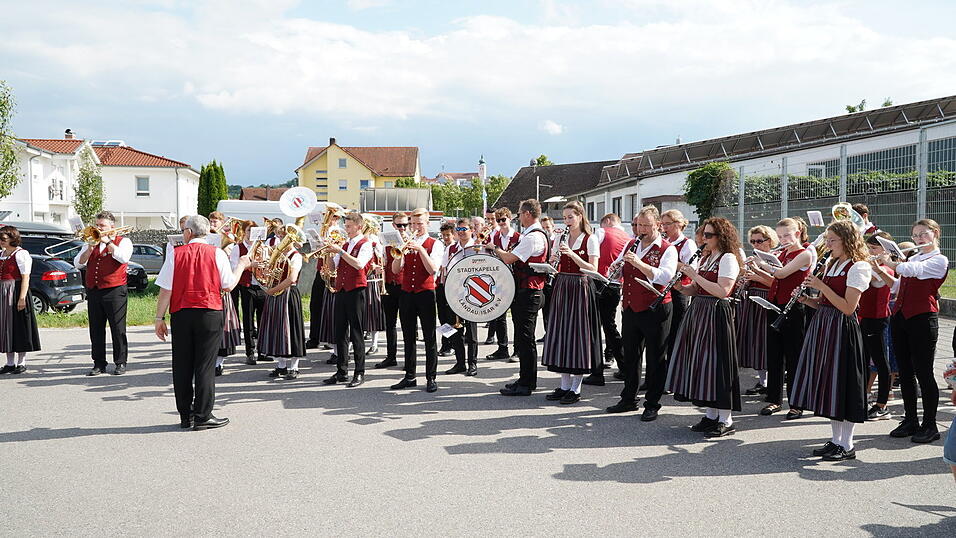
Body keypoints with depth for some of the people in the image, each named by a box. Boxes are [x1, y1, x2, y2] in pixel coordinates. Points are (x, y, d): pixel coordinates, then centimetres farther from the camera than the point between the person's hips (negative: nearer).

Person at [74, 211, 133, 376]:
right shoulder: (90, 243, 19)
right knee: (96, 330, 6)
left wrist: (107, 241, -11)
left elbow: (124, 258, -17)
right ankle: (99, 364, 12)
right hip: (93, 292, 5)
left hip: (114, 291, -5)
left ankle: (120, 363, 4)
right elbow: (78, 264, 8)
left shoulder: (123, 242, 5)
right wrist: (90, 247, -5)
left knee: (118, 329, -3)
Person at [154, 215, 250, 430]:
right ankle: (202, 416, 3)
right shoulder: (216, 253, -3)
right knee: (205, 365, 2)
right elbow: (228, 286, -1)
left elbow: (165, 290, -3)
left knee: (182, 366, 10)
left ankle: (185, 416, 16)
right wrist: (241, 265, 14)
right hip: (209, 314, -1)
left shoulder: (176, 254, 0)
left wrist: (160, 318, 4)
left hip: (181, 315, 2)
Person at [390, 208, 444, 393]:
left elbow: (433, 269, -13)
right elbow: (395, 269, 2)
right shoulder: (407, 243, 12)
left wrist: (420, 249, -19)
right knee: (409, 337, 9)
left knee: (429, 338, -2)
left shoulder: (435, 244, 2)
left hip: (425, 293, -4)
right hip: (406, 294, 4)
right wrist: (401, 251, -13)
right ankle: (409, 376, 16)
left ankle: (431, 378, 2)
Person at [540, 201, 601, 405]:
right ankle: (565, 385, 14)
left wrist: (571, 254, -20)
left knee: (578, 333, -5)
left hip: (580, 289, -5)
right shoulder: (560, 239, 12)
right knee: (561, 333, 5)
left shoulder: (590, 239, -3)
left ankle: (576, 388, 3)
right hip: (562, 287, 5)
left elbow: (593, 269, -12)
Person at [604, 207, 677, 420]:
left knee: (655, 359, 3)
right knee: (630, 356, 16)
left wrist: (638, 262, -30)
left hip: (655, 310, -6)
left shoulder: (667, 249, -8)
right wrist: (615, 269, -6)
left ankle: (652, 405, 12)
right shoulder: (630, 245, 11)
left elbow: (664, 276, -24)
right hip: (630, 308, 6)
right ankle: (628, 399, 28)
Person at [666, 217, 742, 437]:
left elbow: (722, 291, -21)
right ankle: (711, 415, 19)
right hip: (698, 311, 9)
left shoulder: (728, 258, -9)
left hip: (716, 314, -9)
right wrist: (681, 287, -3)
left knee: (716, 361, -8)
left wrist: (695, 275, -18)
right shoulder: (705, 258, 16)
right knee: (701, 362, 10)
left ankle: (726, 420, -1)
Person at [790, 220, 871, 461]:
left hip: (842, 330, -8)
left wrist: (821, 286, -18)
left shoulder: (858, 267, -11)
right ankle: (836, 439, 21)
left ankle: (847, 445, 6)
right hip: (822, 325, 9)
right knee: (828, 383, 11)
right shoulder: (831, 265, 15)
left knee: (842, 383, -3)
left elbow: (848, 307, -18)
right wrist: (807, 299, -1)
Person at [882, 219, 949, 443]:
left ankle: (930, 425, 4)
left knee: (923, 372, -4)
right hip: (900, 317, 7)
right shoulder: (912, 258, 19)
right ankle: (910, 420, 19)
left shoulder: (939, 260, -5)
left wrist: (886, 262, -7)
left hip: (923, 319, -7)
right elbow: (897, 285, 15)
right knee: (905, 371, 10)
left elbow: (910, 270, -19)